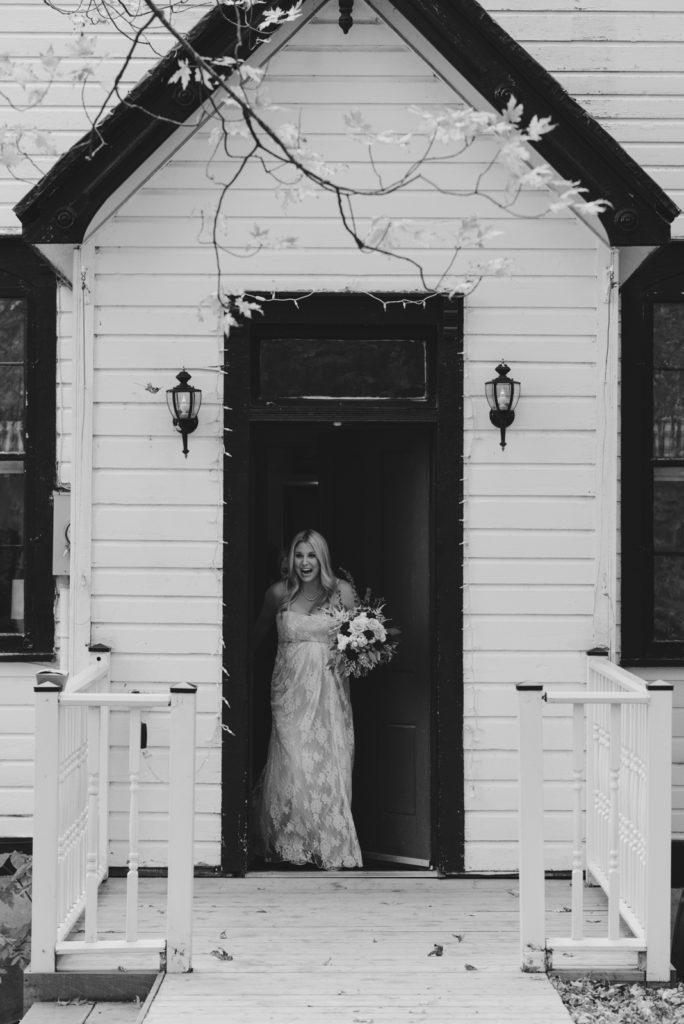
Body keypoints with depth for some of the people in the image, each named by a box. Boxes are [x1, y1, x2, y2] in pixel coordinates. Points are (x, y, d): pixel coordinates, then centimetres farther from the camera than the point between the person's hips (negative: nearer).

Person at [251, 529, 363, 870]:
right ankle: (288, 844, 9)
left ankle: (332, 849, 9)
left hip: (329, 688, 0)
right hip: (291, 689, 0)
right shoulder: (279, 594, 4)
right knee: (292, 764, -7)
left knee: (329, 764, -2)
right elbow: (258, 634, 19)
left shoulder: (342, 592, 2)